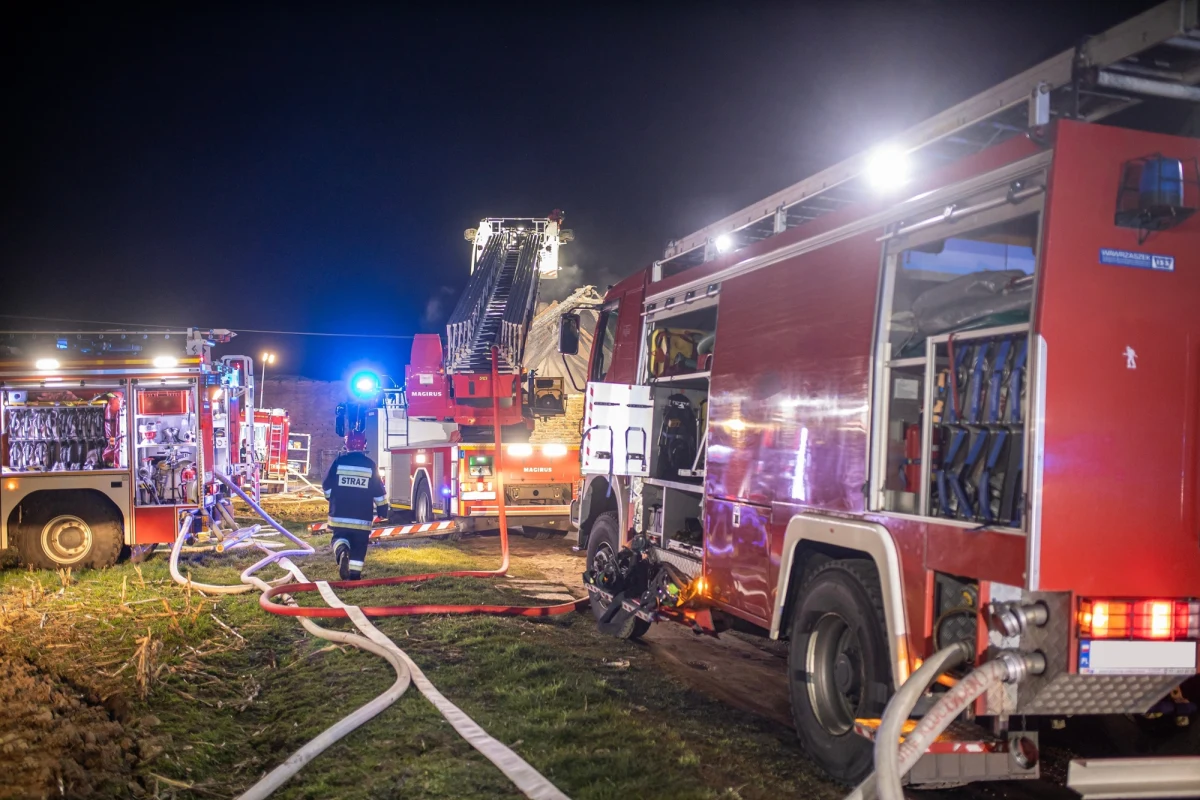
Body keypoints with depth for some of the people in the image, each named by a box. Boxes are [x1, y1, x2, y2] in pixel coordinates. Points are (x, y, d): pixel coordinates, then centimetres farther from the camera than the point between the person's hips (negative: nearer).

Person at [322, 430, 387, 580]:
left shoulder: (339, 461, -4)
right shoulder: (370, 464, -3)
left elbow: (327, 486, 3)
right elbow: (379, 492, 0)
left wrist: (332, 500, 22)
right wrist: (382, 510, 11)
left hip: (340, 514, 0)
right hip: (362, 516, 0)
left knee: (340, 538, 13)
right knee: (359, 546, 10)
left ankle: (341, 550, -20)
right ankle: (354, 576, 11)